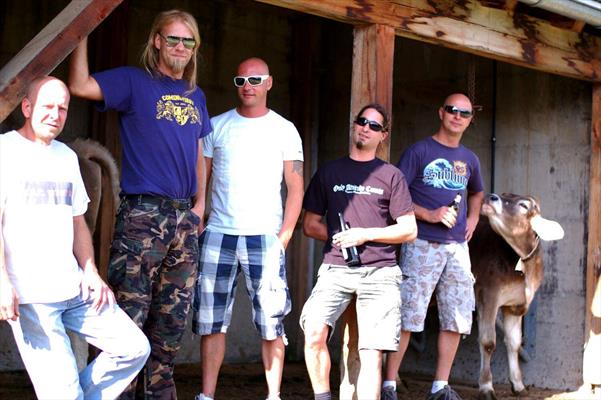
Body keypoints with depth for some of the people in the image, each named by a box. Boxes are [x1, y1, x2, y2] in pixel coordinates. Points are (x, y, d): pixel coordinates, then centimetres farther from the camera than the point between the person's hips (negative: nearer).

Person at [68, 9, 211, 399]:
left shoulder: (196, 96, 18)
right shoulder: (134, 82, 0)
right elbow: (81, 85, -15)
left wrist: (200, 202, 15)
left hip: (184, 218, 6)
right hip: (142, 214, -6)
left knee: (173, 316, 10)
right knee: (130, 314, -8)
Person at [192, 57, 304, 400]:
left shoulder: (284, 130, 5)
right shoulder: (217, 126, 9)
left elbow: (296, 187, 3)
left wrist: (284, 236, -6)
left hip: (264, 237, -2)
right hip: (218, 235, 2)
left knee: (271, 321, -4)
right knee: (211, 320, 3)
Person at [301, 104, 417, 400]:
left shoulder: (391, 176, 10)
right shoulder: (329, 172, 14)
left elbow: (409, 230, 7)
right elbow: (310, 225, 15)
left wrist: (366, 234, -5)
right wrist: (340, 238, -1)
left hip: (380, 272, 0)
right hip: (336, 268, 1)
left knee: (371, 354, -7)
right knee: (314, 332, -22)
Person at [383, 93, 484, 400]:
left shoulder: (469, 159, 15)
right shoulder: (419, 151, -2)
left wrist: (473, 218, 15)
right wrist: (429, 215, -16)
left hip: (458, 247, 6)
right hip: (422, 245, -6)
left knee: (456, 319, 5)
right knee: (407, 316, -7)